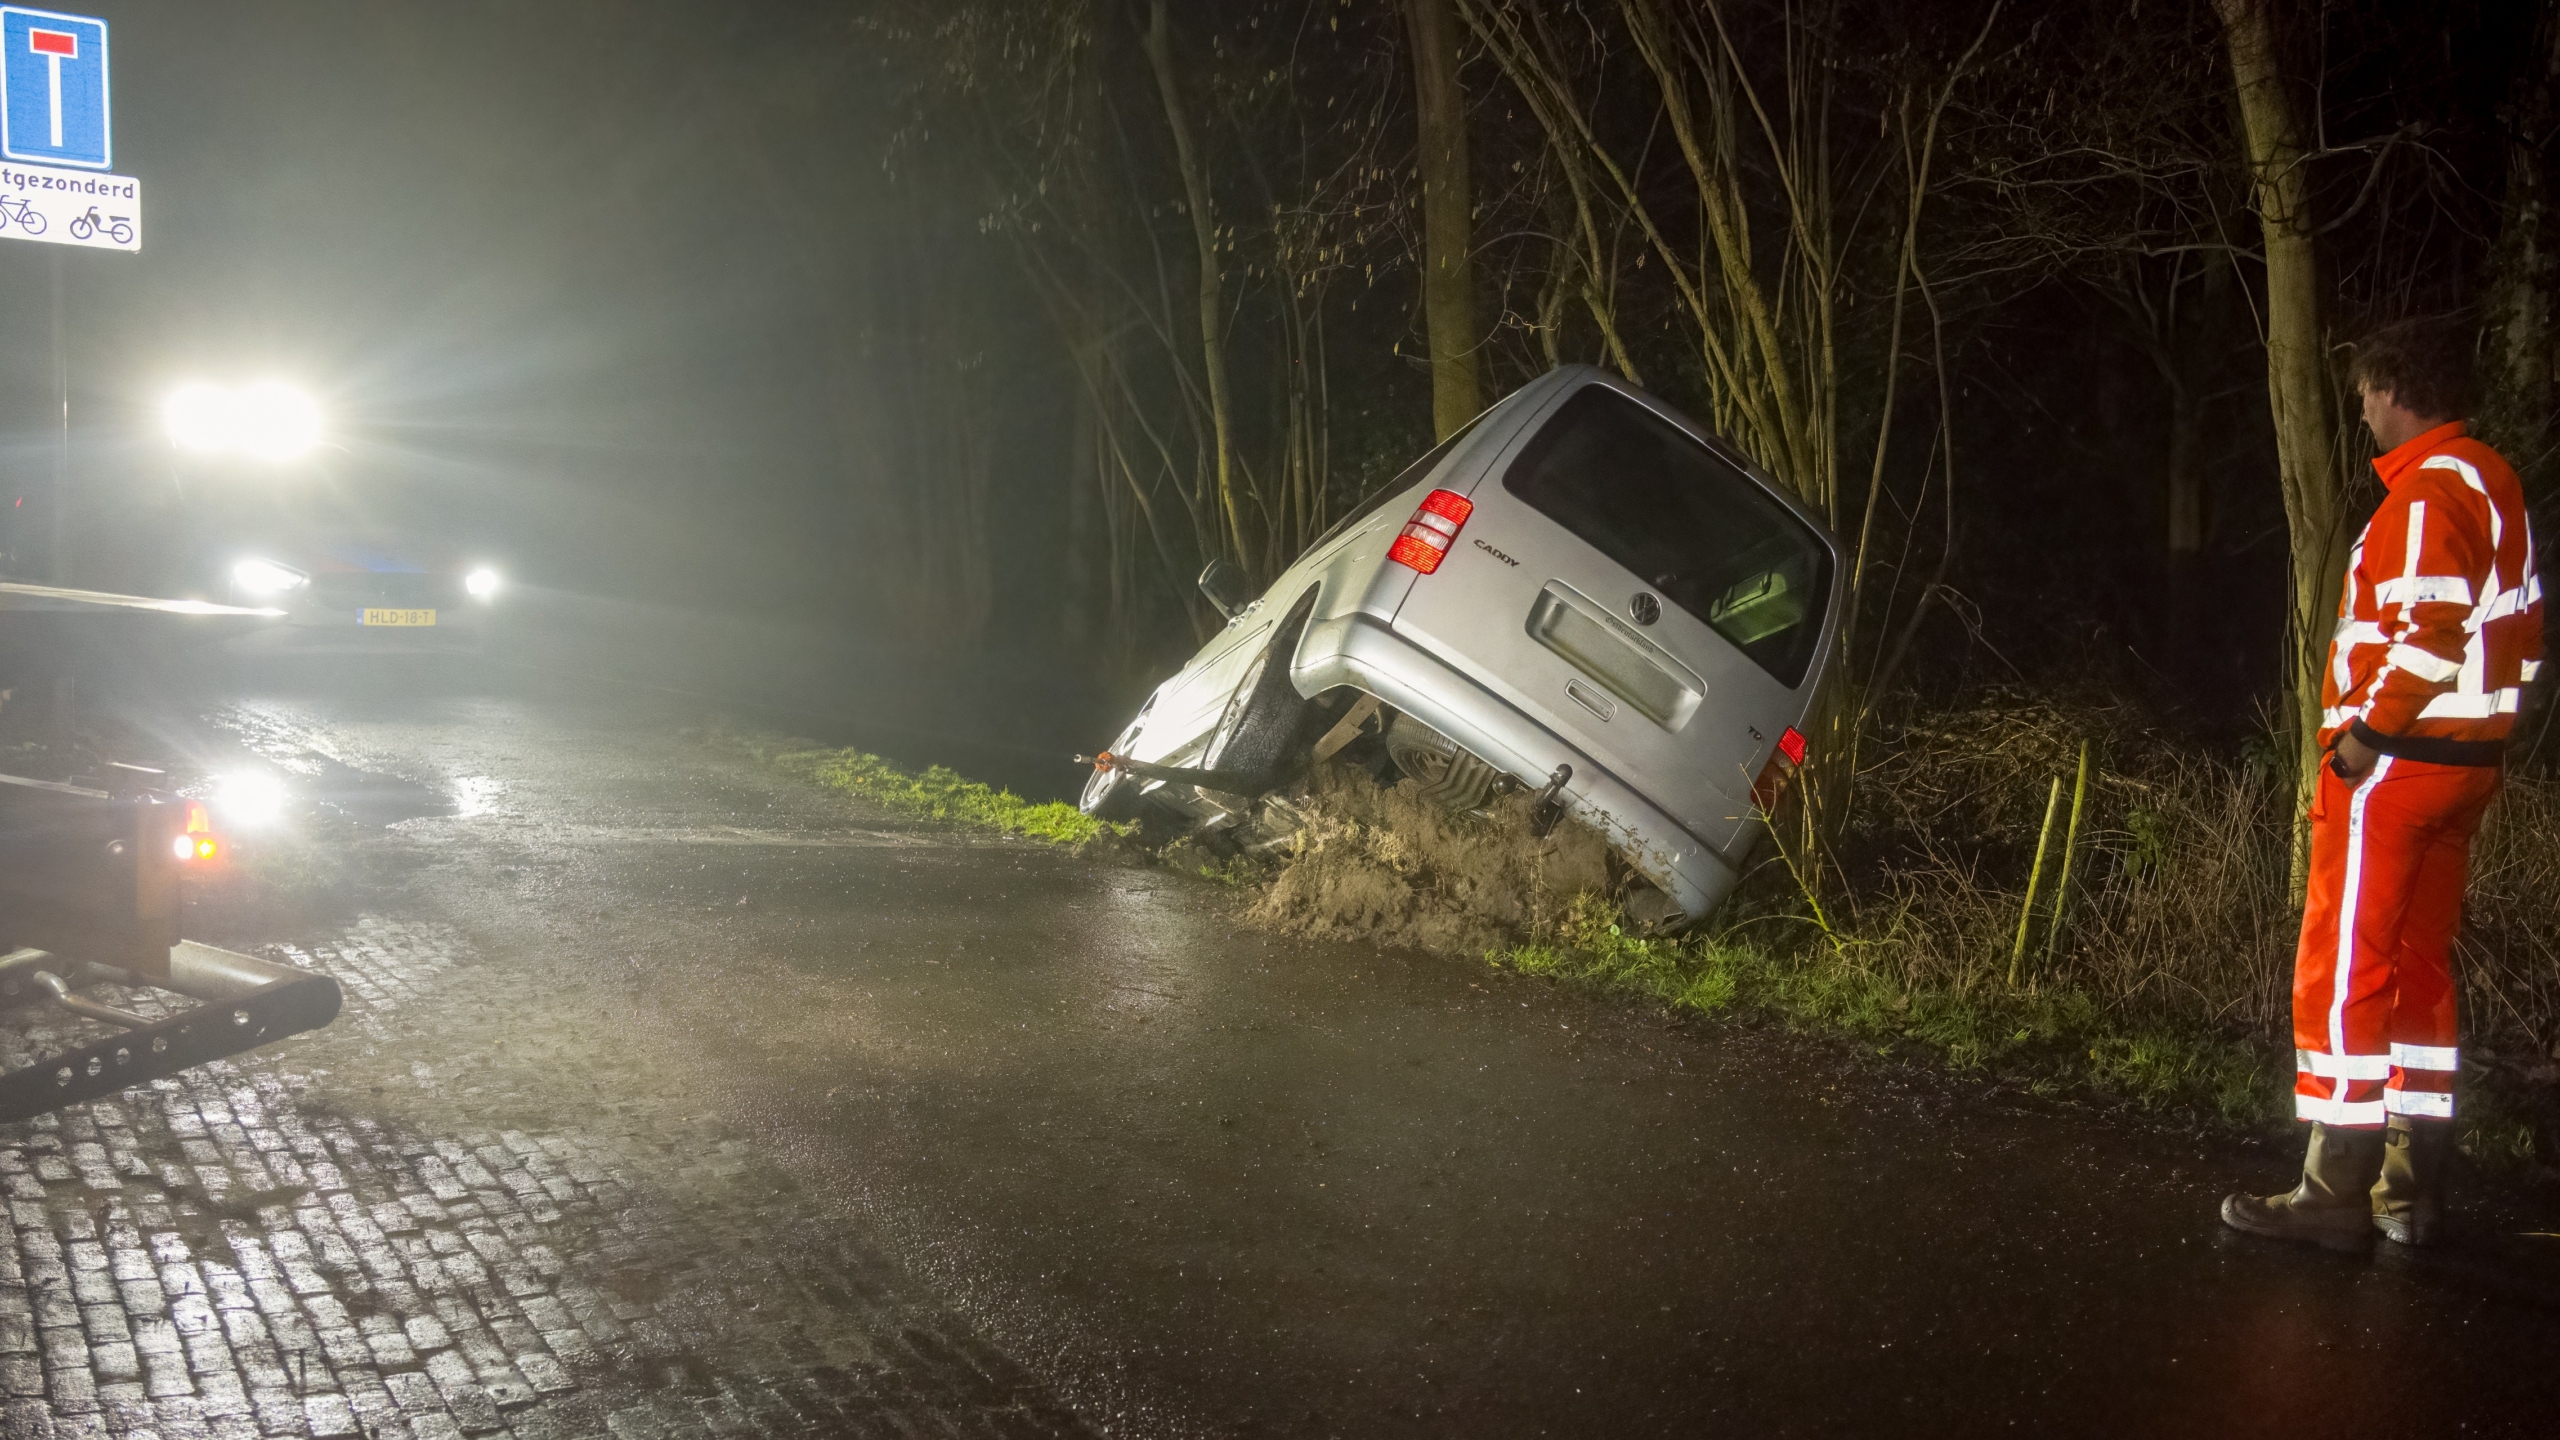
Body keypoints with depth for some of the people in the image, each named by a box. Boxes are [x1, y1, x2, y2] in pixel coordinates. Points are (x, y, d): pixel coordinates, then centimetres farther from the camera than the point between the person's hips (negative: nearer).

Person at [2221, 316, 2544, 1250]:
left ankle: (2335, 1194, -1)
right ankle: (2411, 1189, 18)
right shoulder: (2492, 484, 14)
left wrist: (2367, 733, -18)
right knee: (2419, 968, 13)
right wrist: (2475, 724, 17)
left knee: (2342, 973, -5)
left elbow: (2431, 632, -24)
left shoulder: (2426, 492, -16)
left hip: (2395, 759, -10)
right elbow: (2521, 632, 16)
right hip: (2466, 758, 10)